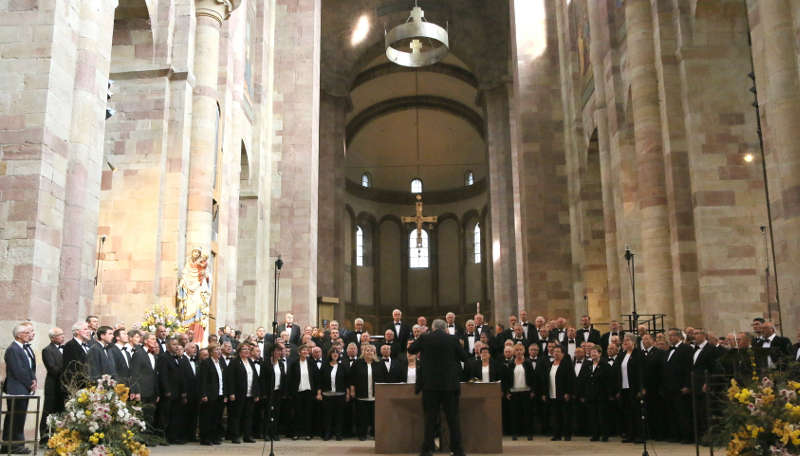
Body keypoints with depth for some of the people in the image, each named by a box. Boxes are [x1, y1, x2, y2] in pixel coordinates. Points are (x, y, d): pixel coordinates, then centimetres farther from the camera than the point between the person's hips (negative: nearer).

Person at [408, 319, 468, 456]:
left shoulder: (425, 338, -3)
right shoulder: (453, 339, -3)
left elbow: (410, 349, 11)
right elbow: (464, 357, 6)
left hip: (430, 384, 0)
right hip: (450, 383, 0)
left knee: (430, 416, 6)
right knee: (453, 416, 6)